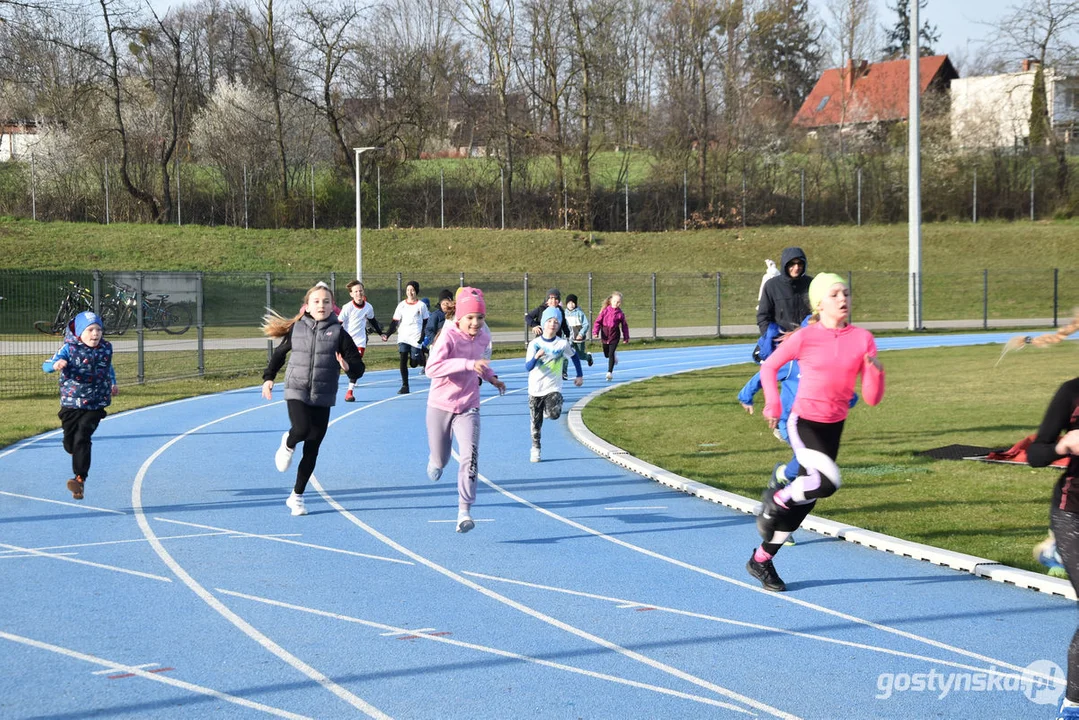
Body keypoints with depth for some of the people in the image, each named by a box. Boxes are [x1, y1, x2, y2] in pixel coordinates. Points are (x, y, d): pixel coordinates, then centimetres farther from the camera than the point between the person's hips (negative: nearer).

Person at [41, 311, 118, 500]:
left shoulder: (106, 348, 2)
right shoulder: (69, 349, -9)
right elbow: (46, 366, -18)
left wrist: (112, 384, 25)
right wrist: (56, 364, -39)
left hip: (95, 405, 0)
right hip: (70, 404, 0)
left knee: (82, 438, -15)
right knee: (69, 441, 10)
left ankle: (80, 478, -15)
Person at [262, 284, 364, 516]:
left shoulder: (338, 332, -1)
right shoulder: (296, 329, 3)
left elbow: (358, 364, -2)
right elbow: (279, 353, 18)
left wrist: (348, 367, -24)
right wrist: (268, 377, 8)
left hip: (323, 398, 1)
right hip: (296, 392, -1)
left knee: (312, 450, 3)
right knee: (302, 429, -28)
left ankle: (297, 496, 17)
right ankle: (288, 444, 10)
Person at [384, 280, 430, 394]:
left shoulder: (421, 305, 3)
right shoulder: (402, 305, 8)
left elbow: (426, 322, 6)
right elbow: (395, 321, 7)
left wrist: (423, 336, -6)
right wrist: (388, 333, -5)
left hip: (416, 338, -2)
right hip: (403, 337, 2)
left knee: (414, 363, -6)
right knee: (403, 361, -9)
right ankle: (405, 386, -3)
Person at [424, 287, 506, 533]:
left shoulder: (483, 337, -2)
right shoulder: (448, 336, -20)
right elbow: (432, 368, -35)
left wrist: (491, 376, 8)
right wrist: (468, 364, -41)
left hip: (468, 407, 2)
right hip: (440, 405, -2)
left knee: (470, 455, -20)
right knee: (440, 460, 13)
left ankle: (464, 511, -19)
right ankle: (435, 461, 54)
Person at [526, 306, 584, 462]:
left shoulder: (563, 344, -5)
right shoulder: (535, 344, -6)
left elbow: (575, 356, 14)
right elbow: (528, 367, -12)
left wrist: (580, 375, 15)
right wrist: (536, 356, -31)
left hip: (553, 387, -1)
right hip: (535, 388, 1)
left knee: (554, 414, -23)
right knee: (536, 422, 4)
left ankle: (549, 409, 12)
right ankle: (535, 448, 21)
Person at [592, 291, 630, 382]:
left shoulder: (620, 314, -3)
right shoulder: (605, 310, -3)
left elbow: (624, 326, 6)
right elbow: (598, 321, -2)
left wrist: (626, 337, 7)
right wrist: (595, 331, -14)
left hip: (614, 336, -2)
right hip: (605, 335, 2)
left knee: (611, 353, -11)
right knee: (606, 354, 15)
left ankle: (610, 372, -5)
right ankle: (614, 357, 49)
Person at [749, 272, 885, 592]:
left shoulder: (862, 339, -2)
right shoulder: (805, 337, -10)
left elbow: (872, 398, -2)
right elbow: (769, 366, 5)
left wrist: (875, 373, -21)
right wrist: (772, 403, -9)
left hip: (834, 427, 5)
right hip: (803, 422, -5)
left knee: (804, 501, 11)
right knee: (828, 481, -29)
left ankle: (761, 560, 27)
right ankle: (777, 499, 0)